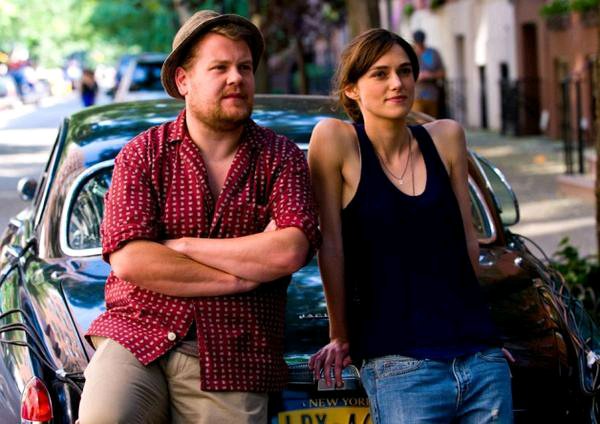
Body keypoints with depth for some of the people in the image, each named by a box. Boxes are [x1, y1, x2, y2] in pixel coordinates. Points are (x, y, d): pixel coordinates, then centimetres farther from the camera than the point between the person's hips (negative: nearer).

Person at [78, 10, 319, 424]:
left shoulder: (281, 157, 5)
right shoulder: (143, 154, 3)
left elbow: (289, 252, -11)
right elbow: (128, 261, -9)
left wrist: (181, 245, -8)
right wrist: (241, 276, -9)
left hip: (231, 359, 1)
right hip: (136, 334, -1)